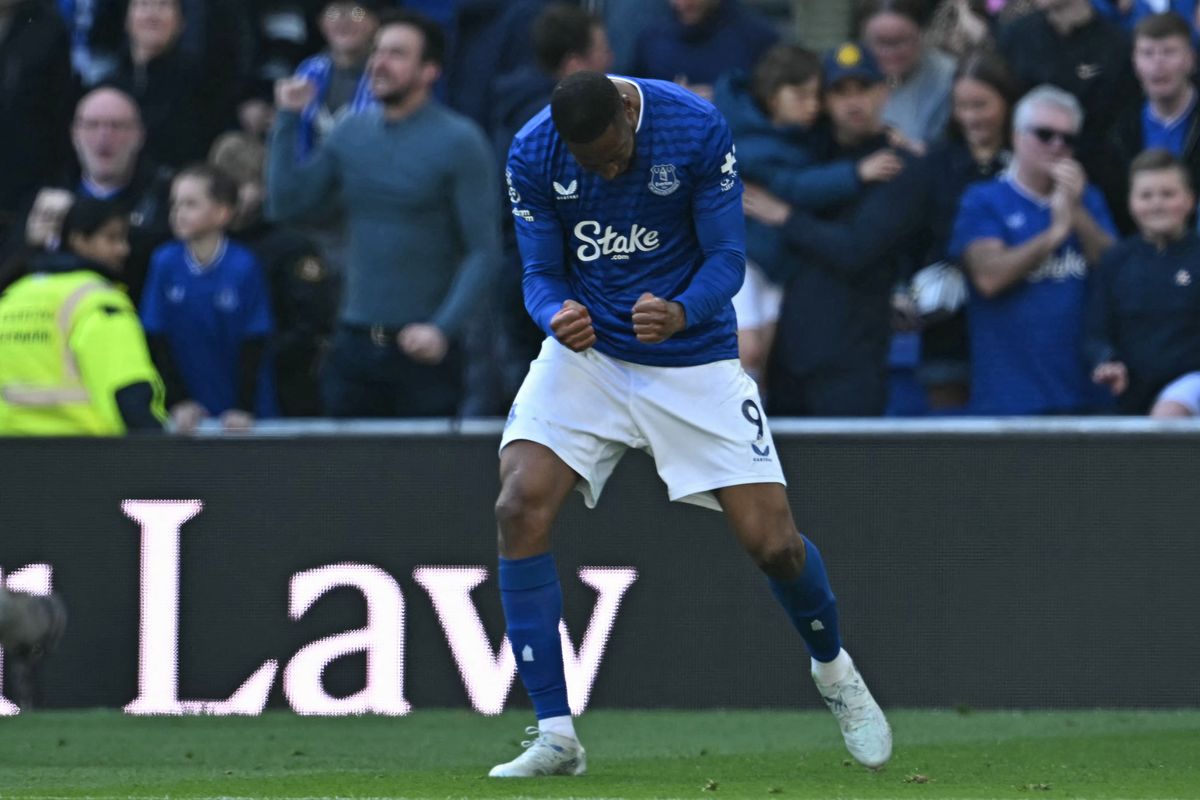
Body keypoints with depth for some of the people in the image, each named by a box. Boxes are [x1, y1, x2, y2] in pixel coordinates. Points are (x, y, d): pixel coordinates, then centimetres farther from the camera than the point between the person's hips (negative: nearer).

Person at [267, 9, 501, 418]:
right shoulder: (352, 134, 8)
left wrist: (443, 328, -22)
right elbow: (285, 203, 5)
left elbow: (484, 253, -11)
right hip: (354, 342, 4)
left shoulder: (459, 142, -8)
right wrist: (288, 120, -1)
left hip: (421, 347, -4)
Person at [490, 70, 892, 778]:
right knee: (521, 506, -20)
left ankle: (835, 672, 29)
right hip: (586, 351, 1)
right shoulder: (534, 153, -13)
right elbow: (542, 273, -5)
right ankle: (556, 737, -14)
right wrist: (557, 315, -30)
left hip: (693, 359, -1)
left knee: (773, 543, -6)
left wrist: (681, 312, -34)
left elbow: (727, 258, -13)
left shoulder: (698, 130, -18)